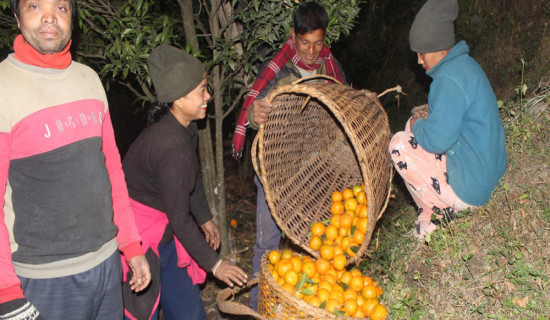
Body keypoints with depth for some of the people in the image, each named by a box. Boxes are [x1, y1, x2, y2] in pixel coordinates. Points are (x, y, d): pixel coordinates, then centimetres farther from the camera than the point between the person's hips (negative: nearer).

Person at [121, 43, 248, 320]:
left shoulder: (184, 129, -1)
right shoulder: (171, 148, -29)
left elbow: (192, 178, 16)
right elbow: (180, 218, -23)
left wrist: (205, 218, 27)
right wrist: (213, 263, -14)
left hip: (163, 231, 9)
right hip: (140, 235, -9)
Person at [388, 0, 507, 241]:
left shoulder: (449, 79, -24)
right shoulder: (466, 64, 8)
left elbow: (438, 140, -28)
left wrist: (418, 125, -7)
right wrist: (431, 113, 9)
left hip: (471, 190, -10)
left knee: (399, 144, -8)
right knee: (415, 127, 18)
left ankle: (438, 215, 1)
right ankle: (433, 209, 19)